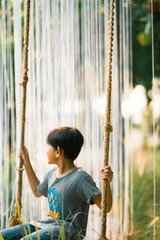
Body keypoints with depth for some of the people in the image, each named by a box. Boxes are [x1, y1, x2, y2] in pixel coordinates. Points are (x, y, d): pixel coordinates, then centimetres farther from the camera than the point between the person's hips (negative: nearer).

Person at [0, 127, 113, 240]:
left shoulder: (81, 178, -14)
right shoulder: (52, 173, 12)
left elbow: (105, 207, -18)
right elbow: (37, 191, 34)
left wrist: (107, 183, -36)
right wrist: (26, 163, 33)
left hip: (68, 229, -8)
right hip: (47, 224, 9)